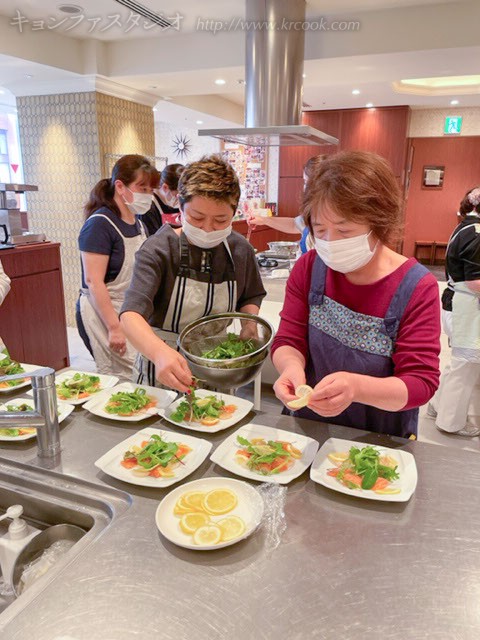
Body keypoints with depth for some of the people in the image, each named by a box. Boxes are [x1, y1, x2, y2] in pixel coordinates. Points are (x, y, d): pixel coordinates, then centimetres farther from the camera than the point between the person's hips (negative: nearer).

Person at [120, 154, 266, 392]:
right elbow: (131, 314, -31)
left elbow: (250, 297, 12)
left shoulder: (241, 250, -6)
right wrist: (160, 352, -50)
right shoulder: (158, 249, -19)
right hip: (163, 372, -3)